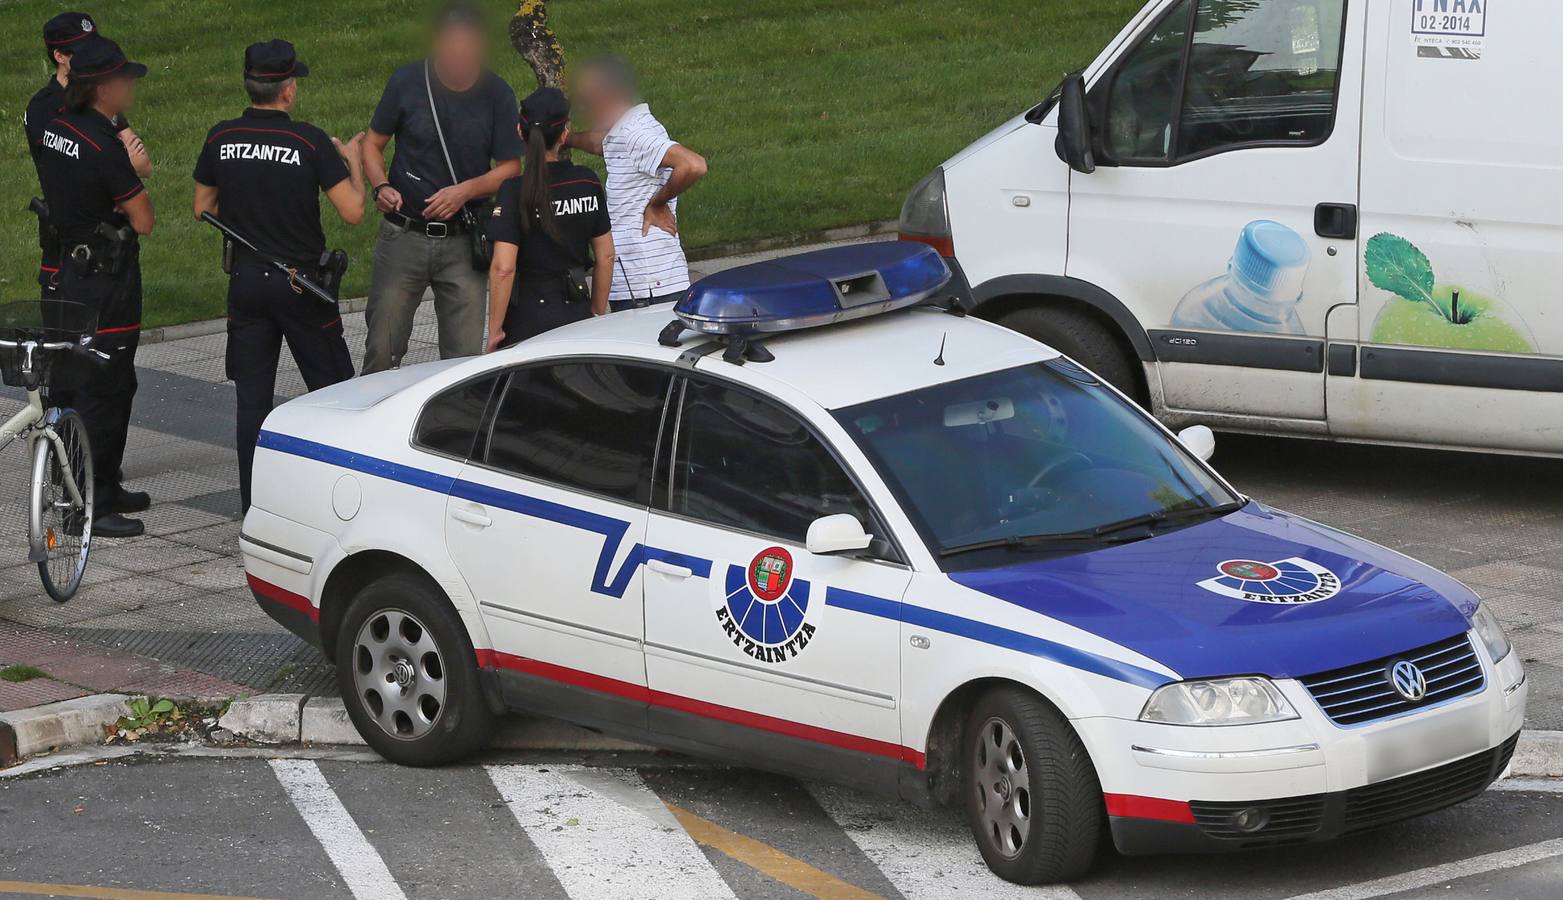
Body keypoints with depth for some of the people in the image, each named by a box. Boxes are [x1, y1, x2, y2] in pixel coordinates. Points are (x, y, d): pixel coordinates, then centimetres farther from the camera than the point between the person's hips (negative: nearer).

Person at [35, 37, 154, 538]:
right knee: (104, 389, -4)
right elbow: (143, 221, -19)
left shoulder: (55, 130, 5)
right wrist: (137, 178, -3)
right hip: (107, 276, -9)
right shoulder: (104, 145, -22)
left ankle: (105, 489, 28)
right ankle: (92, 508, -1)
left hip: (73, 267, 9)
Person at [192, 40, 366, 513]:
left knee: (252, 397, 8)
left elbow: (203, 207, 10)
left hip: (245, 279, 4)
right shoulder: (309, 141, -14)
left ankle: (254, 506, 10)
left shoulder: (222, 138, -2)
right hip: (300, 281, -4)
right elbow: (353, 211, -12)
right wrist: (353, 160, 4)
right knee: (330, 387, 9)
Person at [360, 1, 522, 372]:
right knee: (382, 349, 1)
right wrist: (381, 186, -14)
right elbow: (373, 144, 5)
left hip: (463, 242, 0)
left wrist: (466, 190, -16)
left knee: (465, 357, 0)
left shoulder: (496, 94, -3)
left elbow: (511, 167, 1)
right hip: (404, 236, 0)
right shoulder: (408, 81, -5)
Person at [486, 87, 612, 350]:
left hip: (527, 321, -4)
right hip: (577, 314, 4)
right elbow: (605, 256, 7)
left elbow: (503, 268, -18)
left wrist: (495, 329, -9)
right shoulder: (587, 182, 0)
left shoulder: (515, 190, -13)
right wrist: (598, 312, 19)